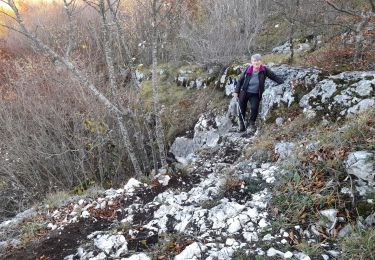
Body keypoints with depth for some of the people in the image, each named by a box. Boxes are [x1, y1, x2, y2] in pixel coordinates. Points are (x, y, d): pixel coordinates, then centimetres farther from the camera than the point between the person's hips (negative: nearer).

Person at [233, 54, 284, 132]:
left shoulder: (264, 70, -6)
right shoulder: (248, 70, -4)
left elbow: (274, 77, -7)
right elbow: (240, 80, 5)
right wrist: (236, 91, 1)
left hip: (255, 94, -1)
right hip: (244, 92, 1)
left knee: (254, 108, -17)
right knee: (242, 109, 5)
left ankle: (252, 123, 9)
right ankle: (241, 124, 27)